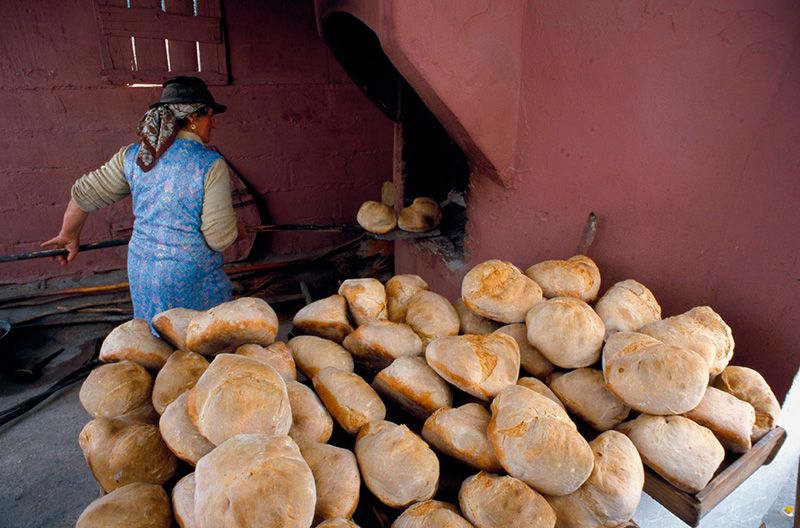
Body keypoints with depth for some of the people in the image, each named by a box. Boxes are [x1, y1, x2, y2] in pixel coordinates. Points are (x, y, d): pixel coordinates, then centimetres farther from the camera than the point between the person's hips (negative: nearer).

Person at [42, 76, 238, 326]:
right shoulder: (211, 164, -16)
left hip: (141, 271, 6)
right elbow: (219, 238, -19)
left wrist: (69, 235, 27)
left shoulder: (133, 156, 2)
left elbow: (84, 194, 12)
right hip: (191, 278, -6)